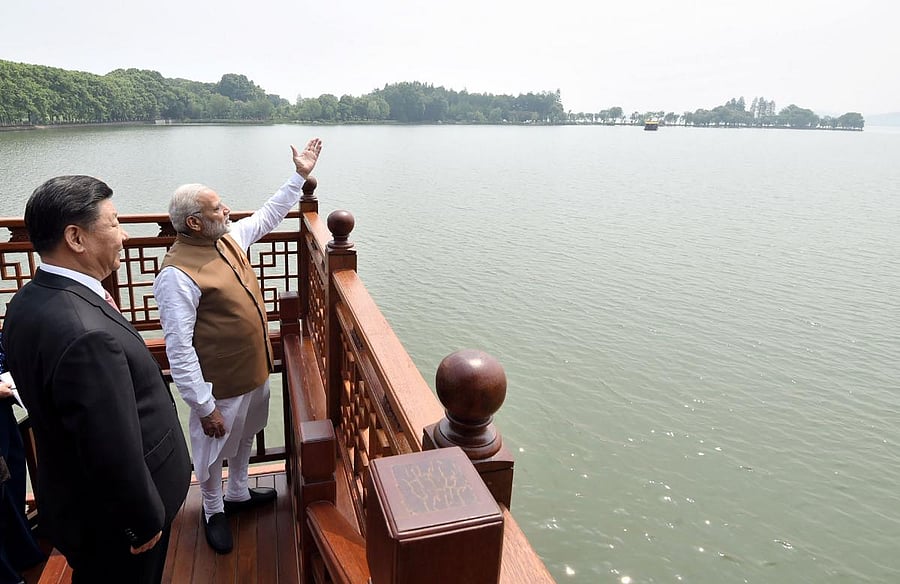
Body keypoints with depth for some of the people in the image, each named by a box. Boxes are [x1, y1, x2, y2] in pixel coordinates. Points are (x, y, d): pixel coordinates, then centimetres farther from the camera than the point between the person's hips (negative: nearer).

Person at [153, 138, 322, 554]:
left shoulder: (229, 238, -2)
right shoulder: (178, 274, -27)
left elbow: (269, 215, 15)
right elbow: (179, 350, -26)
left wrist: (299, 175, 12)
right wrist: (204, 406, -22)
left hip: (255, 371, 8)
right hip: (221, 384, -8)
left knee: (244, 437, 27)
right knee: (213, 450, 17)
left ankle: (238, 493, 51)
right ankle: (213, 512, 42)